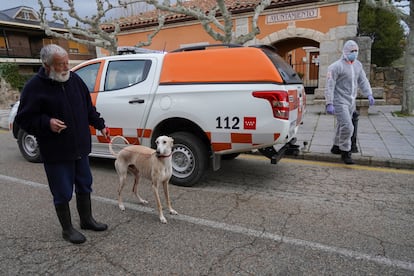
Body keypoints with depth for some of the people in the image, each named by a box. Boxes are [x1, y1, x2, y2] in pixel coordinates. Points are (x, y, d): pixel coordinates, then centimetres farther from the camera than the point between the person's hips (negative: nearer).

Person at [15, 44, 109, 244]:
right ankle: (67, 229, 26)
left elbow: (88, 108, 15)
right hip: (56, 153, -5)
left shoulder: (74, 79, 5)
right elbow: (23, 119, -8)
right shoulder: (35, 87, -11)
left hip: (80, 147, 6)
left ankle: (87, 220, 37)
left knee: (84, 186, 18)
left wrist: (100, 125, 9)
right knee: (63, 193, 5)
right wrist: (47, 123, -23)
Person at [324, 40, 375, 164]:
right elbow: (329, 86, -16)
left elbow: (363, 81, 16)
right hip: (339, 102, -7)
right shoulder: (336, 66, -13)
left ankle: (337, 146, 34)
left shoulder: (358, 65, 11)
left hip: (351, 102, 8)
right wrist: (329, 104, -21)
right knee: (347, 126, -13)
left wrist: (369, 94, 3)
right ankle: (345, 153, 0)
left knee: (342, 125, 17)